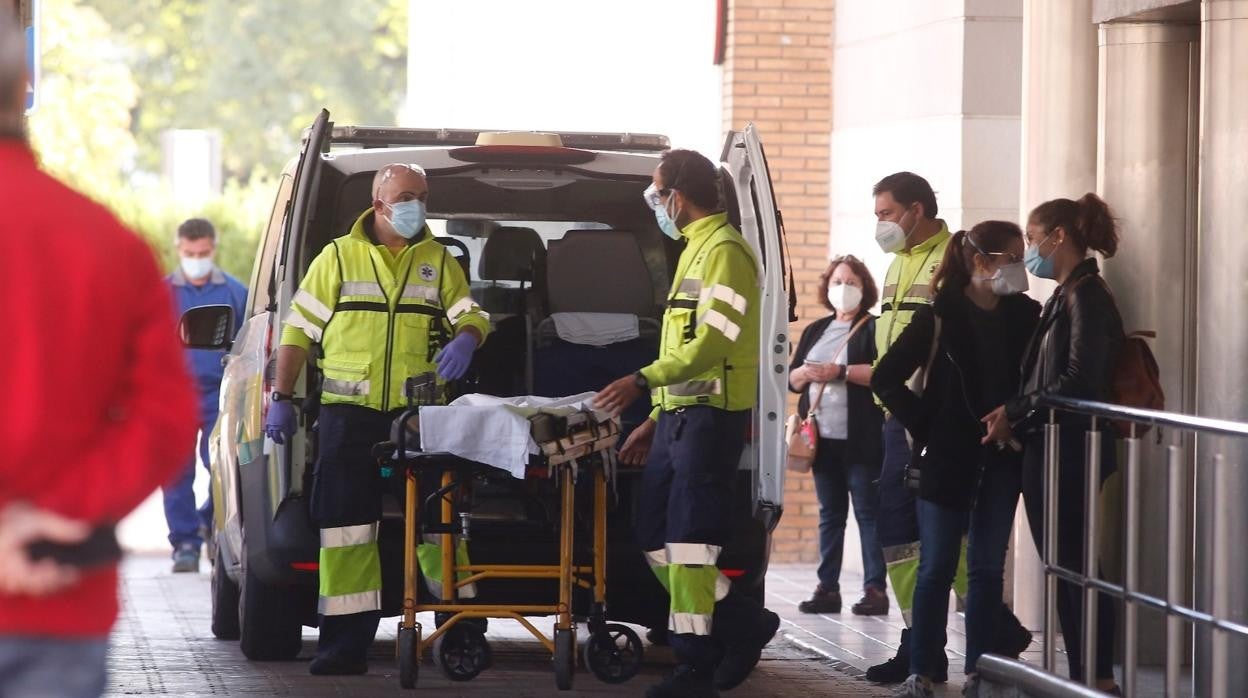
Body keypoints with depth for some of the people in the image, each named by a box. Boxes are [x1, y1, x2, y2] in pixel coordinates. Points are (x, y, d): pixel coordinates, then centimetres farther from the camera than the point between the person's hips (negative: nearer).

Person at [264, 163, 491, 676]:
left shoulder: (438, 261, 12)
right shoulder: (337, 258, 8)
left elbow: (470, 314, 7)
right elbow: (299, 329, 9)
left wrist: (465, 339, -18)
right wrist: (282, 398, 3)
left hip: (420, 413, 0)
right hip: (349, 414, 0)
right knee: (345, 523, 0)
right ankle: (346, 643, 4)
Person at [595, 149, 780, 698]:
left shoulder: (723, 250, -11)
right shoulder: (696, 250, 21)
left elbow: (712, 344, -21)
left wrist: (643, 381, -25)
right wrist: (653, 420, 23)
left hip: (709, 417, -10)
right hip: (679, 415, 10)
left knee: (687, 543, -9)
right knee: (656, 538, 10)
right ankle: (743, 623, 19)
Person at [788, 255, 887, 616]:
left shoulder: (873, 328, -1)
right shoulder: (815, 331, 19)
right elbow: (791, 377, 16)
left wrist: (841, 372, -18)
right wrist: (806, 373, -6)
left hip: (861, 438, -6)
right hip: (823, 436, 6)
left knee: (867, 512, -5)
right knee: (830, 514, 8)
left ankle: (875, 588, -5)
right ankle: (827, 587, 10)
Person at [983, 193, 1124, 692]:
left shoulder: (1086, 296, -12)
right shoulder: (1065, 297, 16)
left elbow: (1079, 382, -20)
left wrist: (1016, 413, -14)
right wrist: (1015, 417, 3)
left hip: (1068, 450, -9)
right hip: (1047, 451, 9)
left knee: (1072, 564, -6)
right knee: (1063, 566, 9)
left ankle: (1100, 679, -2)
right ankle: (1081, 676, 12)